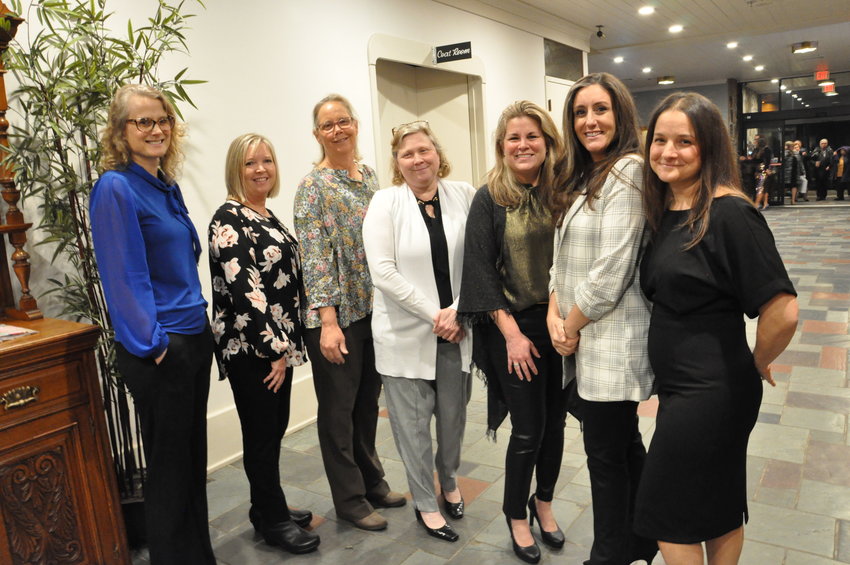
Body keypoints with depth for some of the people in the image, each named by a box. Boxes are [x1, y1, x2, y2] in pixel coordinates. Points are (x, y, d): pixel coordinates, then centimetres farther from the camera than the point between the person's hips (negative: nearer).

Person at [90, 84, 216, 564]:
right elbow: (124, 275, -16)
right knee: (169, 464, 6)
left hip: (195, 339, 8)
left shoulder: (168, 186, 12)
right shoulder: (116, 187, -12)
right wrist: (154, 344, -16)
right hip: (159, 351, -8)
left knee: (194, 456, 18)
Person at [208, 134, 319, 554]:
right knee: (261, 433, 4)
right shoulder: (229, 219, -14)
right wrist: (275, 348, -17)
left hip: (277, 345, 8)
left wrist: (285, 343, 14)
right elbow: (243, 289, -20)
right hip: (249, 348, -8)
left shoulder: (267, 216, 13)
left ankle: (267, 509, 33)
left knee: (275, 428, 16)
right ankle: (273, 521, 21)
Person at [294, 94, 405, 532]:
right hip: (336, 313, -6)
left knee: (369, 399, 18)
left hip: (374, 307, 6)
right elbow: (314, 256, -16)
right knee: (338, 405, 7)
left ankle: (372, 480, 36)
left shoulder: (369, 175, 10)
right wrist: (328, 320, -21)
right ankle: (349, 498, 23)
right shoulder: (313, 185, -9)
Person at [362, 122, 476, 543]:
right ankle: (425, 503, 28)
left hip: (457, 328, 3)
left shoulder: (464, 196, 1)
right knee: (412, 421, 7)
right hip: (406, 333, -2)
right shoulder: (385, 202, -5)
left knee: (453, 414, 15)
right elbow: (383, 272, -13)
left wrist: (457, 312, -11)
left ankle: (449, 482, 43)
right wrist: (433, 315, -14)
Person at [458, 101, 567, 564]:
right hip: (513, 326, -3)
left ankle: (544, 503, 38)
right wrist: (511, 332, -12)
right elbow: (481, 270, -9)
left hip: (560, 322, 4)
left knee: (555, 422, 13)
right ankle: (517, 516, 28)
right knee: (528, 429, 3)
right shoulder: (489, 199, -6)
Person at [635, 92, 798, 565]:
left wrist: (757, 364, -8)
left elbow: (782, 310, -24)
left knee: (669, 514, 7)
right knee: (721, 508, 23)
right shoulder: (663, 210, 7)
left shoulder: (728, 213, -20)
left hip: (711, 393, -8)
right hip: (679, 385, 8)